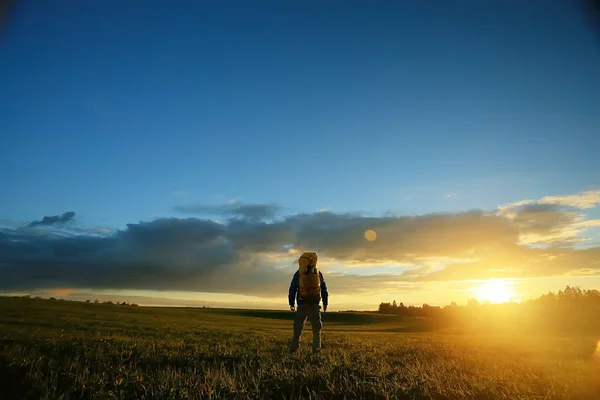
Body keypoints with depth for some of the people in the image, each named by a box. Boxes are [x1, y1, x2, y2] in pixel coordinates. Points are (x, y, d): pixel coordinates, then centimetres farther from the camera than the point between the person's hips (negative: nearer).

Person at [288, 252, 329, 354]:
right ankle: (316, 348, 3)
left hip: (302, 304, -1)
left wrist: (291, 304, 5)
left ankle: (294, 347, 3)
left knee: (298, 326, 10)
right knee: (316, 327, 10)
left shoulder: (298, 274, -1)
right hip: (315, 304, 1)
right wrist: (325, 303, 16)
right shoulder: (318, 273, 5)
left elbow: (292, 289, -2)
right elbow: (324, 290, 8)